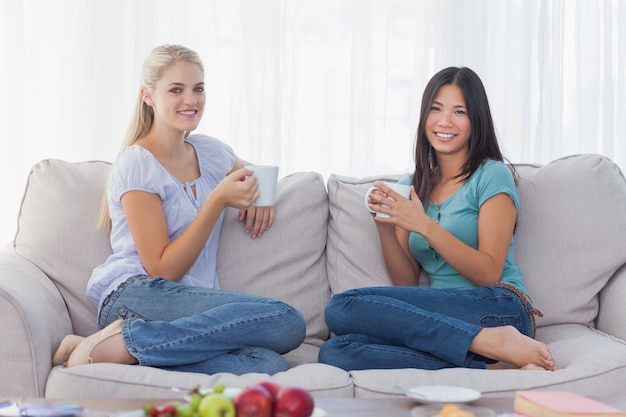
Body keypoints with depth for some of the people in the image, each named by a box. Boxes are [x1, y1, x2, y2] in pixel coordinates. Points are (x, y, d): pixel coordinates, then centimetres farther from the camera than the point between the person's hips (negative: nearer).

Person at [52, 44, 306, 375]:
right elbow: (163, 269, -9)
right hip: (135, 295, -6)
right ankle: (126, 340, -22)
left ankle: (124, 347, -22)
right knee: (287, 323, -28)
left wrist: (259, 197, 14)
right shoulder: (137, 163, -5)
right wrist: (218, 200, -15)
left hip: (192, 304, 6)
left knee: (268, 364, -29)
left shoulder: (210, 152, 15)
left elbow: (255, 176, 39)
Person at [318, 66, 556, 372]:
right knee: (334, 352, -26)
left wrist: (425, 226, -15)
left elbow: (488, 274, -6)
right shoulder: (410, 187, 19)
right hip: (444, 319, 6)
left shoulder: (492, 175, 3)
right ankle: (492, 368, -27)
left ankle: (494, 342, -25)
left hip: (499, 310, -6)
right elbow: (405, 283, 13)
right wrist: (384, 225, -3)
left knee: (343, 308, -25)